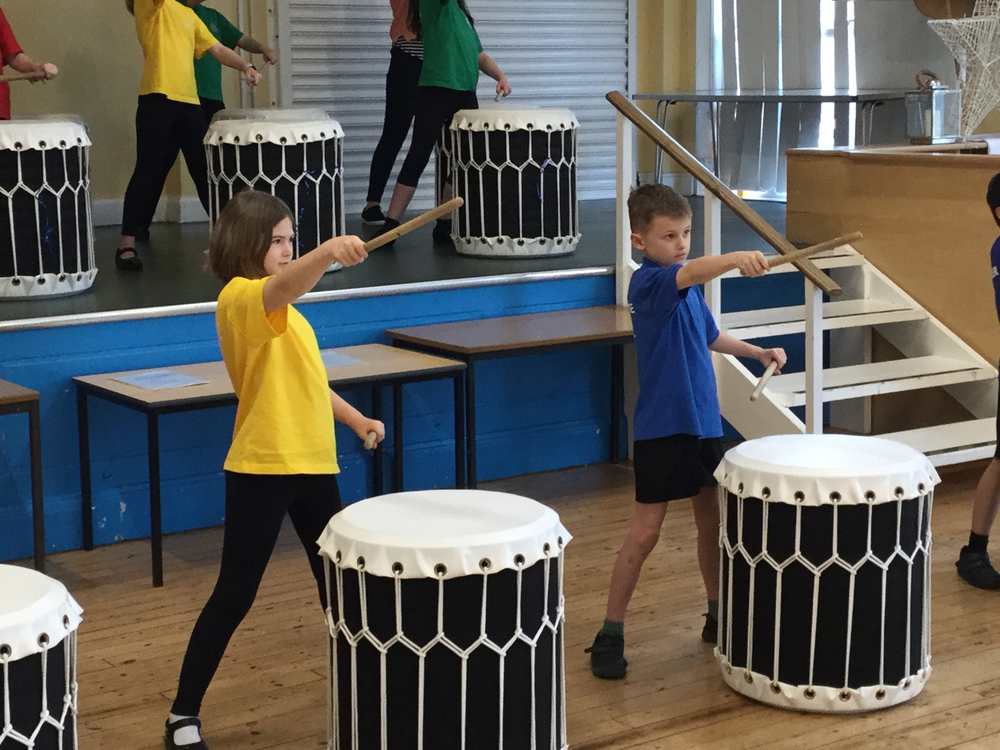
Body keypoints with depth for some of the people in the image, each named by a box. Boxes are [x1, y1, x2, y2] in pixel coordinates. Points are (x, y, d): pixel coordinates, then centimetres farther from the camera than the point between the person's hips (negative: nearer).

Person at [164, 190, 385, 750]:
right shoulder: (240, 298, -12)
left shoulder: (282, 308, 17)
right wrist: (329, 253, -54)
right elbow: (284, 287, -36)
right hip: (261, 469, -8)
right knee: (235, 595, -2)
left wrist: (356, 419, 12)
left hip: (313, 465, 8)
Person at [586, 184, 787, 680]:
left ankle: (718, 615, 32)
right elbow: (690, 274, -37)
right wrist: (736, 259, -54)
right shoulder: (647, 282, -15)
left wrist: (759, 352, 15)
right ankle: (610, 634, 4)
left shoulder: (689, 288, 11)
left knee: (712, 521, 15)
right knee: (646, 530, -6)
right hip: (660, 428, -8)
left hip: (703, 421, 8)